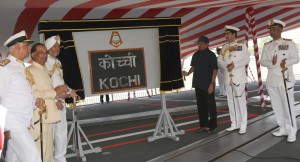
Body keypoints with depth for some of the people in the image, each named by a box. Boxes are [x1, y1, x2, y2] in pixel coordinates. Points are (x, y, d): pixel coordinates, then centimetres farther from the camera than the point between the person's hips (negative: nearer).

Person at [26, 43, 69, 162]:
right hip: (38, 117, -8)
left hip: (48, 116, 9)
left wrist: (57, 97, 3)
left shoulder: (45, 71, 19)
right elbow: (31, 94, -21)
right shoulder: (29, 71, -8)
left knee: (48, 150, 14)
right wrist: (54, 92, -17)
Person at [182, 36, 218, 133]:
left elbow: (215, 70, -9)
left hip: (208, 85, -6)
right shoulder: (196, 55, 10)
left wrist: (212, 84, -15)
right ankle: (204, 125, 23)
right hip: (198, 84, 6)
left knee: (210, 105, 2)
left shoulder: (211, 55, -7)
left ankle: (212, 125, 13)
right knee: (201, 105, 12)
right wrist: (188, 73, -2)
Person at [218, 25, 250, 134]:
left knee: (240, 100, -5)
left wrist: (234, 65, -17)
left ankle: (243, 125, 2)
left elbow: (247, 59, -5)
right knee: (231, 101, 8)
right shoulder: (224, 47, 13)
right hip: (228, 77, 5)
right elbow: (219, 60, 8)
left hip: (239, 77, -5)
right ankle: (234, 123, 18)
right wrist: (226, 66, -12)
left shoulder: (242, 45, -1)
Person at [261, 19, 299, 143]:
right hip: (271, 80, 5)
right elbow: (262, 61, 5)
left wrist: (286, 62, -23)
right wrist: (271, 63, -15)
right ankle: (283, 129, 21)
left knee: (288, 106, -4)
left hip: (285, 80, -5)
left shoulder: (289, 43, 0)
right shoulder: (267, 46, 12)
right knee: (276, 106, 9)